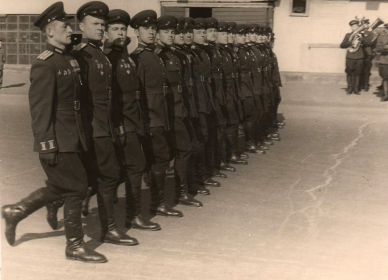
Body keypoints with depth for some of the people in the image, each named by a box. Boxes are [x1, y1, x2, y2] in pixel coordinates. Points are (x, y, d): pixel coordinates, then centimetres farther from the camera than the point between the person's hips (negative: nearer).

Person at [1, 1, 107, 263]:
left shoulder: (70, 59, 11)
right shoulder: (45, 64, -15)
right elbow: (40, 108, -17)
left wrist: (82, 133, 16)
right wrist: (47, 146, -18)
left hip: (73, 137, 9)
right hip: (58, 141, -9)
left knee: (60, 187, 18)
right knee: (76, 187, 0)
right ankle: (75, 245, 15)